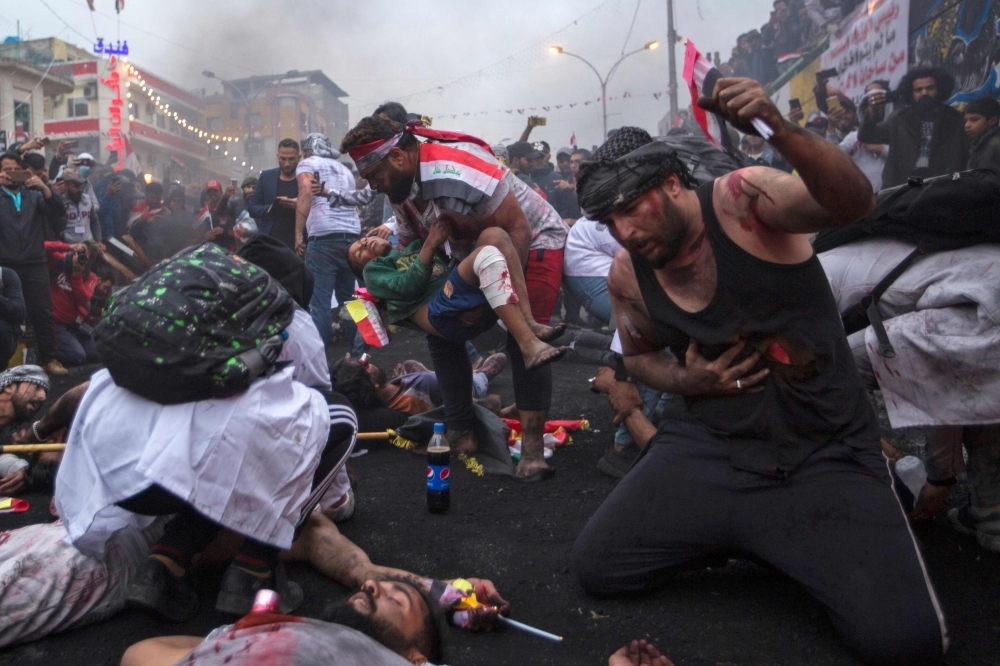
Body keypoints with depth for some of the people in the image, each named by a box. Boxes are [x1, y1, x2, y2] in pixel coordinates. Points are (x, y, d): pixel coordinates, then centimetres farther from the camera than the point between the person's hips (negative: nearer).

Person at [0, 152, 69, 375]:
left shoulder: (35, 196, 12)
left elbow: (59, 213, 0)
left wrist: (44, 188, -13)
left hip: (34, 264, 1)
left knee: (42, 313, 1)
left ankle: (48, 358, 7)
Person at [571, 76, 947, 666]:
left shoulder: (742, 199, -12)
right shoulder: (626, 277, 1)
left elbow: (853, 205, -29)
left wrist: (780, 130, -46)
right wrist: (684, 381, -3)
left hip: (827, 454, -4)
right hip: (711, 445, 4)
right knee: (597, 567, -6)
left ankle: (792, 544, 11)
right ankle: (727, 533, 17)